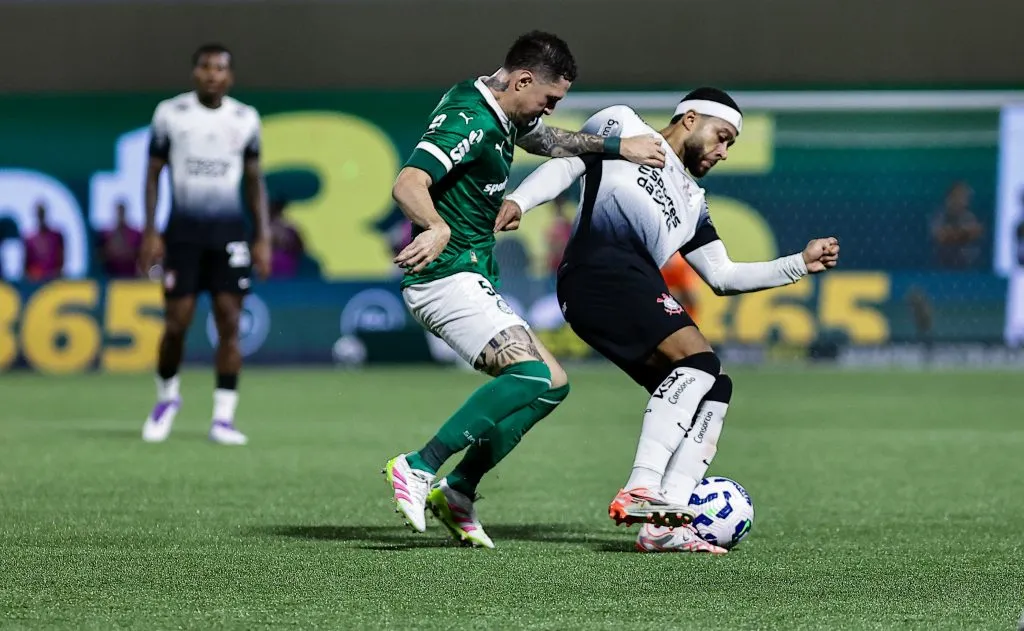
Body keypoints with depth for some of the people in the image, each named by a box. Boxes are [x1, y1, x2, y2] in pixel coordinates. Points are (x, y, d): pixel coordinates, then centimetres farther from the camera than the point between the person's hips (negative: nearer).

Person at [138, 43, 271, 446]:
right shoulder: (170, 113, 1)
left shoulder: (245, 119, 6)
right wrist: (150, 232, -2)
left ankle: (223, 417, -2)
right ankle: (167, 394, 23)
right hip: (183, 230, -1)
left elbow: (255, 180, 13)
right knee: (176, 324, -3)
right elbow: (153, 173, 6)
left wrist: (263, 238, 7)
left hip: (229, 231, 1)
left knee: (229, 322, -6)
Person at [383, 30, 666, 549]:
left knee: (551, 385, 10)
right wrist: (438, 229, -51)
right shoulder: (467, 121, -19)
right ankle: (418, 469, -24)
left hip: (474, 281, 11)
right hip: (446, 277, -11)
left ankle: (457, 492, 7)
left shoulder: (502, 114, 12)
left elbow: (547, 140, 33)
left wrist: (617, 147, 24)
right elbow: (407, 185, -32)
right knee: (532, 375, -25)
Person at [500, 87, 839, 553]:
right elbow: (567, 163, 10)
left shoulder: (691, 201, 34)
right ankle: (640, 492, -35)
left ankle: (663, 525, -7)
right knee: (699, 359, -24)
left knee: (714, 390, 1)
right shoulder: (624, 128, 17)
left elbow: (722, 276, 32)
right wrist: (518, 201, -8)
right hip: (600, 270, -9)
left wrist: (800, 264, 25)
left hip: (639, 292, 9)